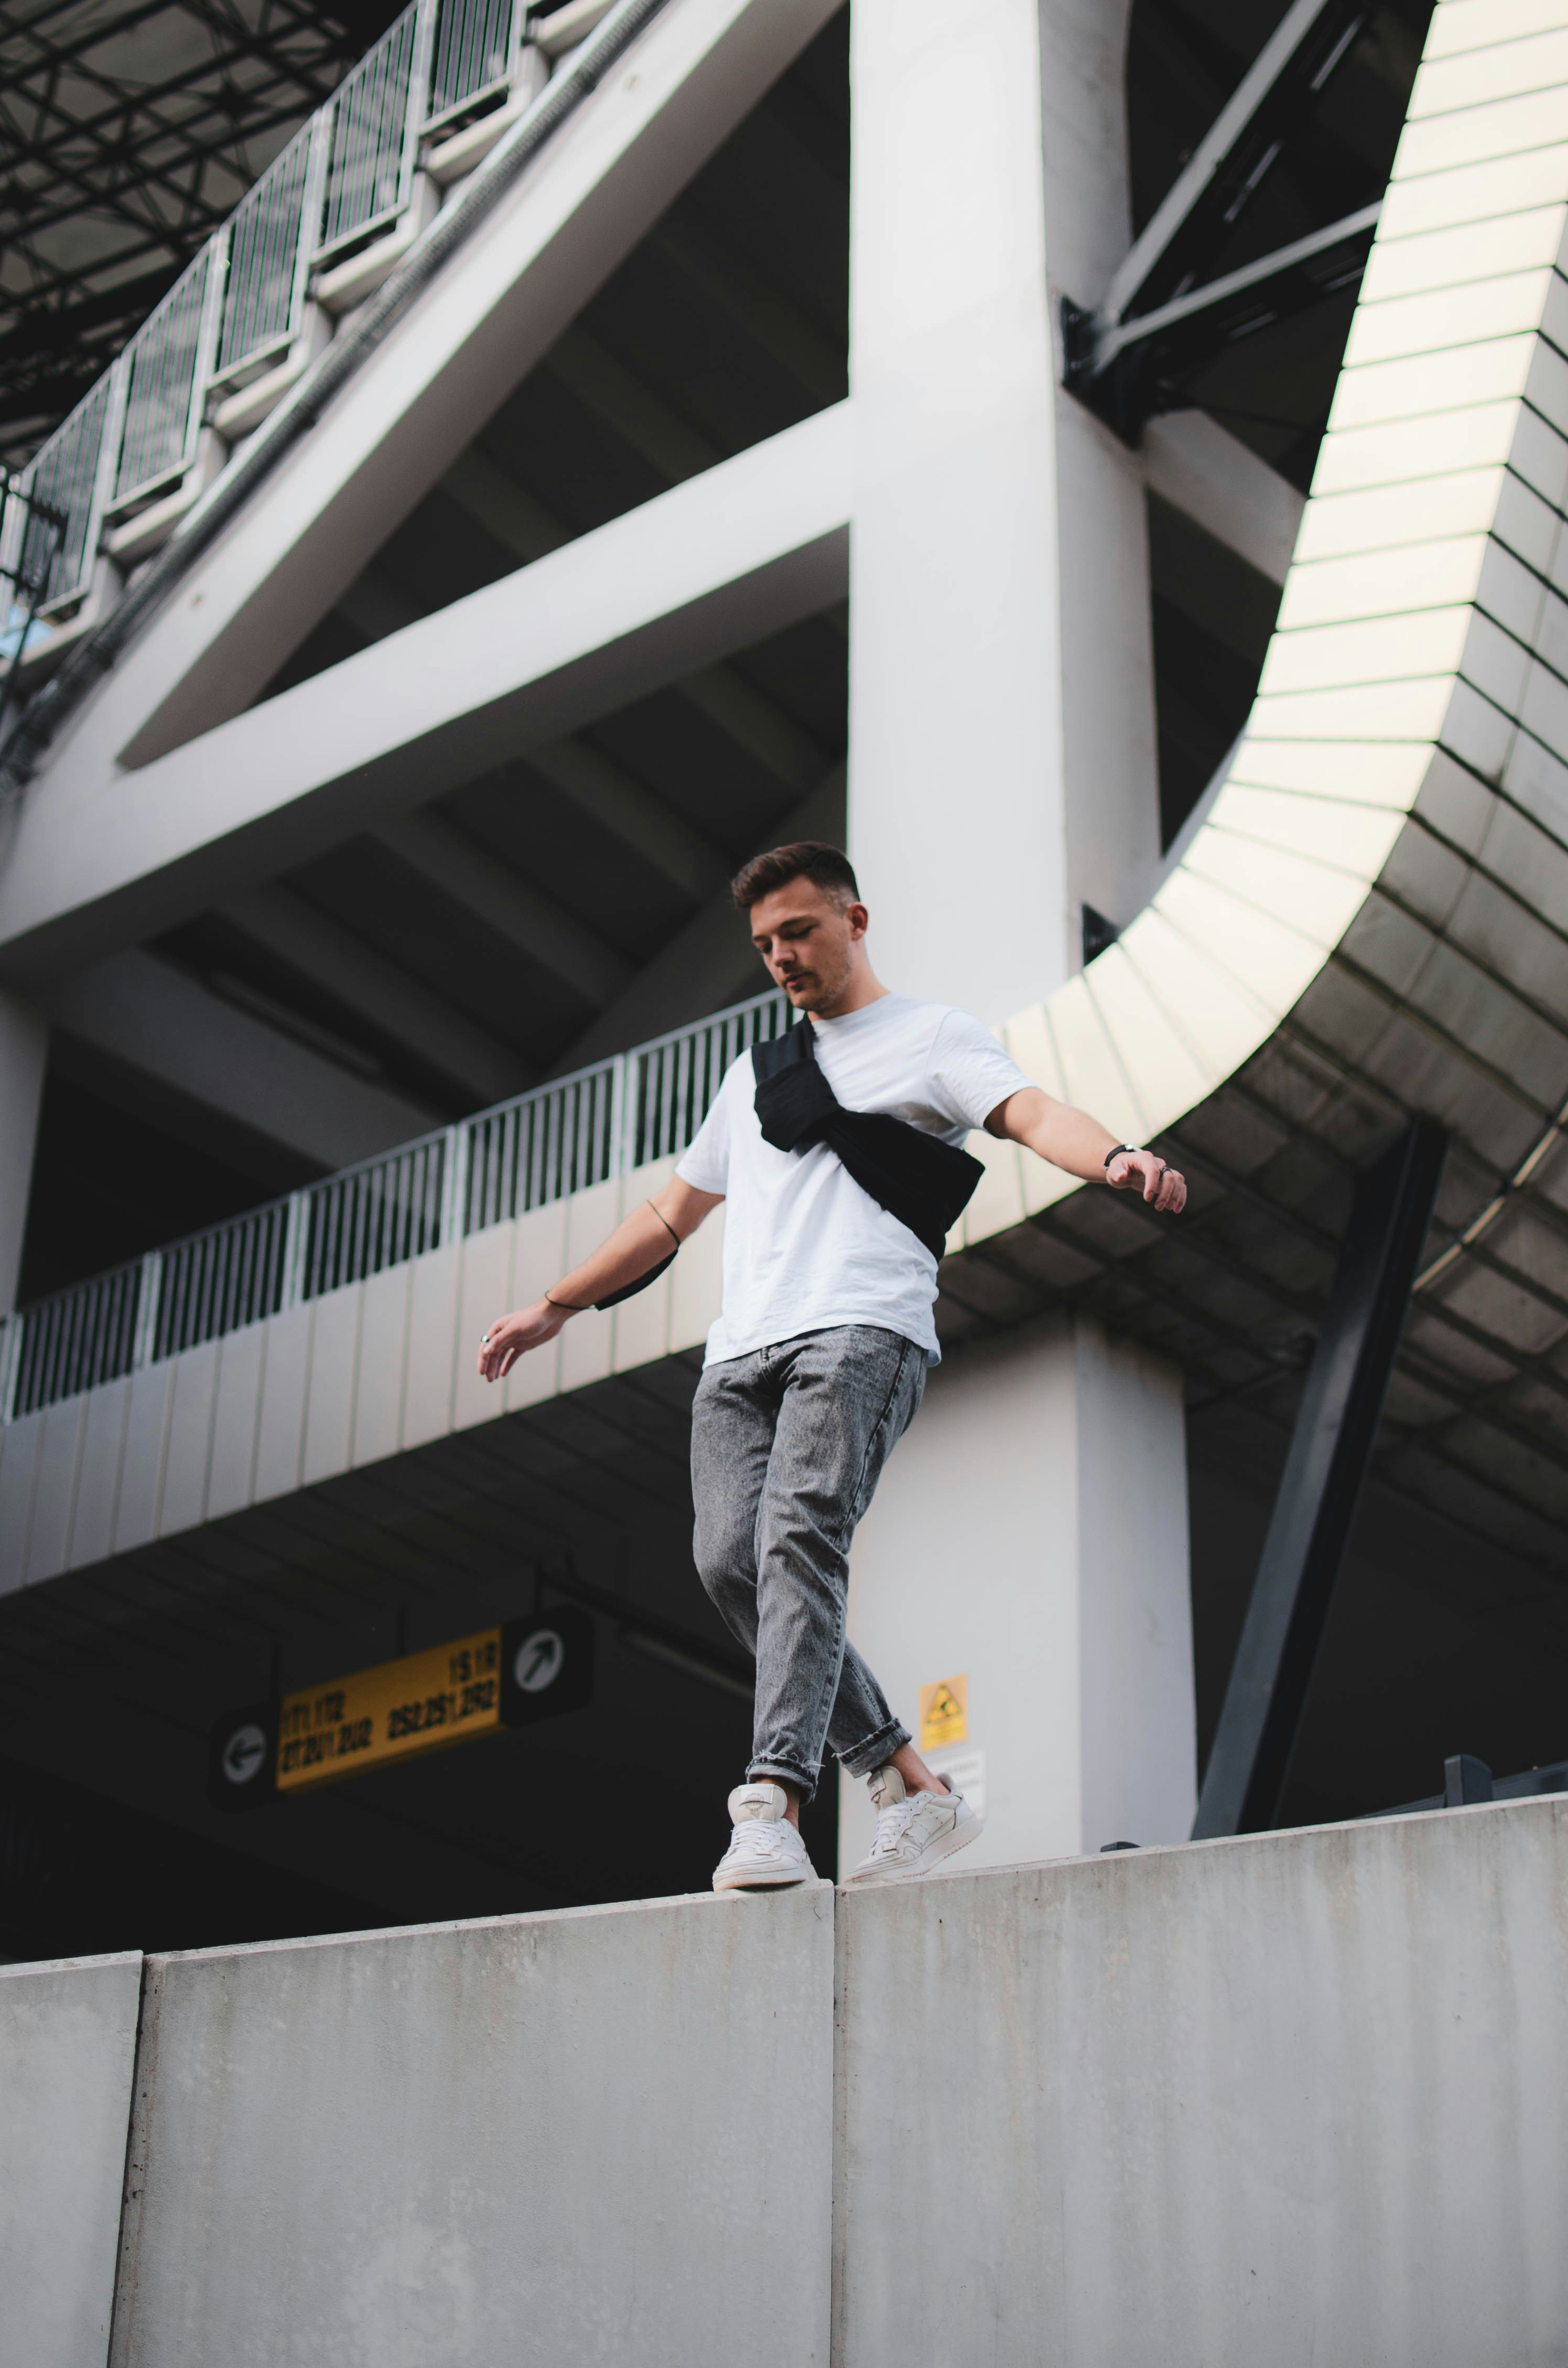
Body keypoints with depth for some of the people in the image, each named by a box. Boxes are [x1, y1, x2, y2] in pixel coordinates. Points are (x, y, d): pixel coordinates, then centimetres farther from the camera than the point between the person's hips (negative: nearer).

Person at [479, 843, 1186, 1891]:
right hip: (740, 1352, 6)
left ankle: (774, 1808, -35)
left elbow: (1032, 1113, -6)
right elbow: (673, 1213, 40)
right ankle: (912, 1785, -9)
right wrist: (555, 1307, 40)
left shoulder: (932, 1035, 13)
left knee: (800, 1538, -26)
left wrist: (1115, 1155, -28)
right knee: (733, 1560, -15)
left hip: (863, 1331, -6)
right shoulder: (754, 1072, 33)